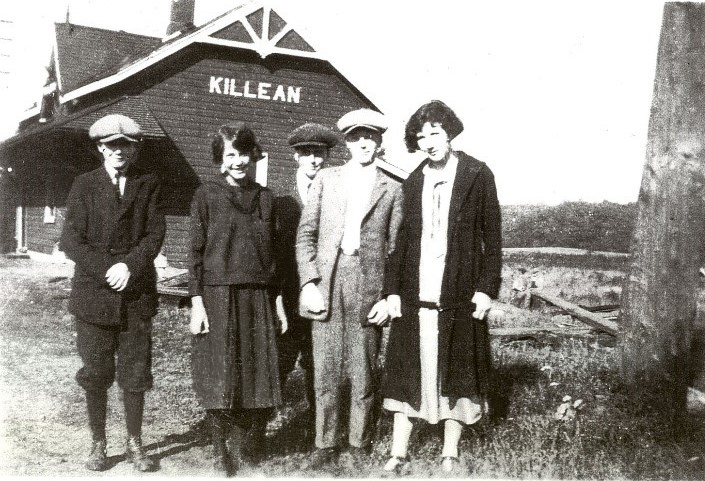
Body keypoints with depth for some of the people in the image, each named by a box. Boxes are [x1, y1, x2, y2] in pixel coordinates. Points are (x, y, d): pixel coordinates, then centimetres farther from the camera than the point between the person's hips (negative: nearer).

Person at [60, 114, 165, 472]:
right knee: (95, 373, 5)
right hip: (93, 293, 0)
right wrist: (107, 270, -14)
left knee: (135, 372, 5)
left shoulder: (148, 185, 7)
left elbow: (155, 234, 0)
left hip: (137, 293, 1)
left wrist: (129, 266, -16)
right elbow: (71, 240, -2)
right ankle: (98, 445, 19)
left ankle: (134, 444, 19)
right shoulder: (84, 185, 5)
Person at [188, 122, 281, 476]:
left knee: (256, 373, 4)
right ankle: (221, 454, 14)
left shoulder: (264, 198, 11)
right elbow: (196, 251, -1)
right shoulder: (206, 195, 2)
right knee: (220, 377, 1)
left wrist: (277, 299, 10)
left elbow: (272, 252, 14)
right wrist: (196, 301, -8)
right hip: (218, 296, -3)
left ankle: (243, 442, 23)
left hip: (258, 297, 3)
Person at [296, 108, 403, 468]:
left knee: (363, 374, 6)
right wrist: (308, 283, -4)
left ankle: (359, 444, 21)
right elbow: (306, 235, 7)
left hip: (369, 288, -1)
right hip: (326, 285, 1)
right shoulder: (326, 180, 11)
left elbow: (395, 247, 5)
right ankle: (326, 445, 17)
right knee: (326, 373, 4)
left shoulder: (392, 189, 8)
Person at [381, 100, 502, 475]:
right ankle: (398, 453, 18)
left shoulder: (477, 175, -1)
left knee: (456, 373, 7)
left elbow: (492, 236, -1)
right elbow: (401, 239, 9)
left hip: (459, 294, -3)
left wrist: (486, 288, -7)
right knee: (406, 372, 7)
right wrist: (393, 289, 3)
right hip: (414, 293, 3)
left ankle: (449, 455, 21)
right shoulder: (412, 182, 9)